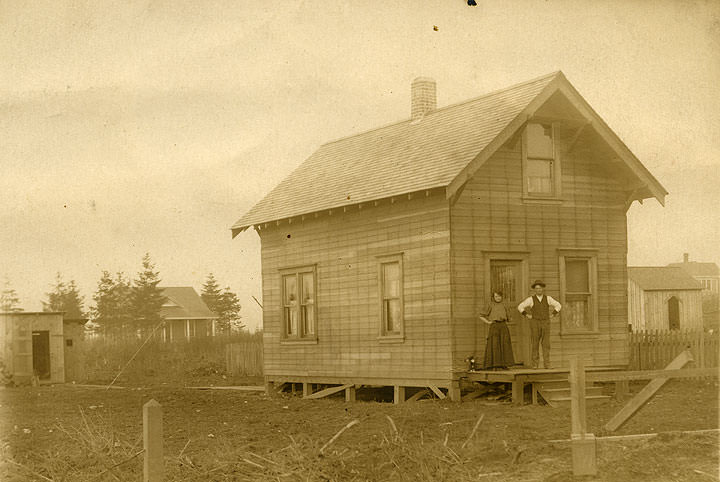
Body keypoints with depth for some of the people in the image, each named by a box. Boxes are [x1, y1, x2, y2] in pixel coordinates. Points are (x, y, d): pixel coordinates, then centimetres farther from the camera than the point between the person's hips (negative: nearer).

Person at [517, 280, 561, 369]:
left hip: (545, 323, 1)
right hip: (535, 324, -1)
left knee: (546, 344, -4)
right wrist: (526, 315, -6)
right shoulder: (531, 299, -2)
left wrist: (552, 315, 0)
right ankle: (535, 364, 9)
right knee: (535, 344, 0)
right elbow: (520, 307, -1)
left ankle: (546, 364, -4)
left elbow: (558, 306, 10)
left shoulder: (548, 298, 4)